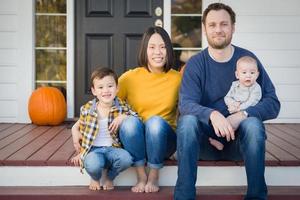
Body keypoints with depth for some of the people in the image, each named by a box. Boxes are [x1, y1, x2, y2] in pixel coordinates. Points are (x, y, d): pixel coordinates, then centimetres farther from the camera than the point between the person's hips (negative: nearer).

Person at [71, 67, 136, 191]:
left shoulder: (122, 107, 1)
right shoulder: (87, 109, 1)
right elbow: (77, 127, 14)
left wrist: (123, 117, -16)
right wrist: (75, 135, -4)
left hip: (112, 148, 1)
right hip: (93, 149, -1)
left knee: (126, 158, -32)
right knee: (93, 165, -36)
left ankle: (109, 177, 5)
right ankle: (95, 178, 8)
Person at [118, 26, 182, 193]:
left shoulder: (178, 78, 2)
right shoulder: (130, 77, -2)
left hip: (163, 141, 0)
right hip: (134, 142, 0)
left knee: (156, 122, -32)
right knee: (131, 122, -32)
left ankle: (154, 176, -11)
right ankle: (141, 175, -13)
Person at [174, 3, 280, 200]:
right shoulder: (195, 64, -2)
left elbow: (273, 103, -8)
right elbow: (186, 104, -18)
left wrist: (241, 115, -26)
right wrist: (213, 115, -39)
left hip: (239, 140, 0)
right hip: (206, 140, 0)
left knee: (253, 123, -31)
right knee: (187, 120, -29)